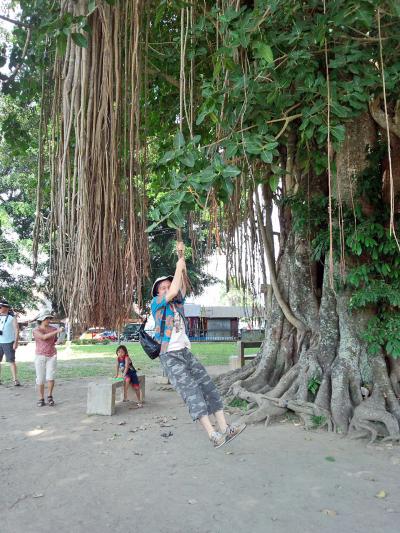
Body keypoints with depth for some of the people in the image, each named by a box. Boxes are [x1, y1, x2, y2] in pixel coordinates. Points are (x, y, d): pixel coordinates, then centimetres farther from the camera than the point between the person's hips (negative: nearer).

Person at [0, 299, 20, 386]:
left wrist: (16, 342, -13)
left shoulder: (12, 318, -4)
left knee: (11, 361, -3)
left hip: (8, 343, -4)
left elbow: (17, 330, -6)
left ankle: (15, 379, 2)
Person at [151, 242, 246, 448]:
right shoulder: (156, 304, 1)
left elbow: (182, 282, 9)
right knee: (191, 391, -16)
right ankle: (212, 435, -20)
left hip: (186, 353, 7)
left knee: (208, 387, -3)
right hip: (170, 356, -7)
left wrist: (181, 257, 1)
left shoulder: (177, 303, 17)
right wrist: (178, 267, -7)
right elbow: (173, 292, -16)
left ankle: (224, 429, -4)